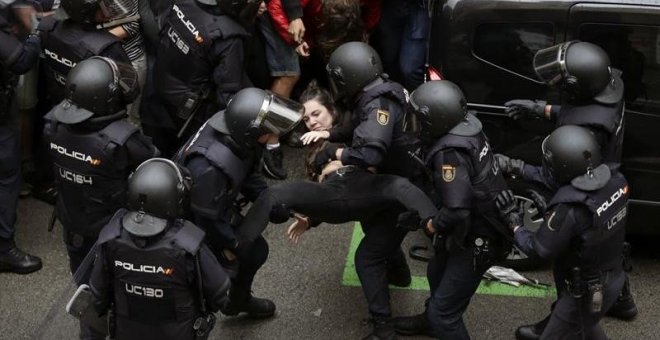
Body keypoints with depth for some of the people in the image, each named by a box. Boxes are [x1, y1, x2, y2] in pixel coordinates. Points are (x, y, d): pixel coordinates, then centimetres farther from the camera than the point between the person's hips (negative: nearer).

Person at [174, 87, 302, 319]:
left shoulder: (232, 128, -21)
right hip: (195, 225, -8)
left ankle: (239, 300, 48)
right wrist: (232, 244, -13)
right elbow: (208, 218, -28)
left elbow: (247, 173, -1)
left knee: (255, 250, 20)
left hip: (222, 210, 8)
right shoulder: (208, 168, -44)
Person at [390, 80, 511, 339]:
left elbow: (457, 210, -35)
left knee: (445, 312, 0)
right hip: (482, 222, 10)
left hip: (478, 239, -10)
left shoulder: (451, 153, -33)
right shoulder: (467, 124, -11)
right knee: (437, 273, 32)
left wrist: (434, 226, -16)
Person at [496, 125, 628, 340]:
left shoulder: (569, 208, -35)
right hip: (612, 277, 8)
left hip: (585, 291, -8)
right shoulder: (616, 180, -13)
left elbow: (540, 250, -20)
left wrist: (514, 221, -5)